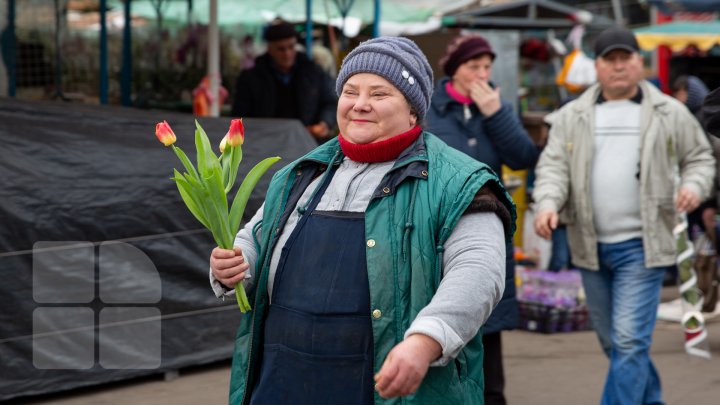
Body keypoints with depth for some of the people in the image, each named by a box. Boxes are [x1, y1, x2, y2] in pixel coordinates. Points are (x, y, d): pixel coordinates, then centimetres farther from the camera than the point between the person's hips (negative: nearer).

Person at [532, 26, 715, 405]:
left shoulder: (670, 113, 4)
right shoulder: (572, 116, 8)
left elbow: (700, 157, 13)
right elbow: (554, 165, 2)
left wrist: (694, 185, -8)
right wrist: (548, 203, -17)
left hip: (640, 245, -3)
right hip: (591, 245, 4)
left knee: (629, 341, -12)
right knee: (612, 341, 15)